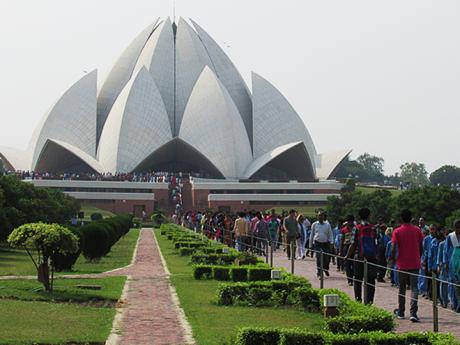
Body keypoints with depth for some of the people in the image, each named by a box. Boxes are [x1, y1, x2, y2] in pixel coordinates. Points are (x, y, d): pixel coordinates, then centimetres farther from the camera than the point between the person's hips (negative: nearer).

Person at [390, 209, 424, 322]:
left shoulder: (397, 232, -5)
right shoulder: (417, 230, -1)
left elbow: (393, 249, -10)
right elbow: (421, 247, 3)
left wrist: (393, 259, 7)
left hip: (402, 264, 0)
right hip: (415, 264, 0)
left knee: (402, 288, 14)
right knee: (414, 288, -2)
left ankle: (400, 312, 24)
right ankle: (413, 313, -17)